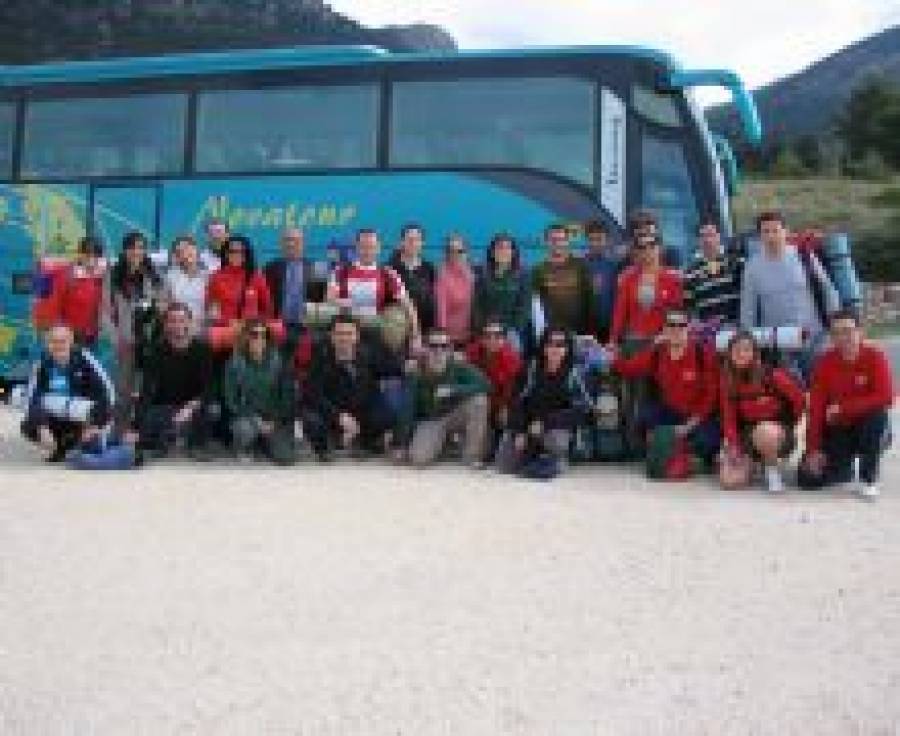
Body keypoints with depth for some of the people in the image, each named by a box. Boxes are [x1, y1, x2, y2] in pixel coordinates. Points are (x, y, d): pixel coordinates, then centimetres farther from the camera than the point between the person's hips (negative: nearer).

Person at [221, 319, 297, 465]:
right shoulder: (235, 363, -8)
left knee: (287, 460, -17)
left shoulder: (277, 360, -3)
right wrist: (257, 420, -18)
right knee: (245, 428, -37)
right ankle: (243, 452, -3)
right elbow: (231, 400, -9)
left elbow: (287, 396, 1)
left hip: (274, 421, 2)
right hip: (246, 417, -2)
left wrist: (274, 421, -11)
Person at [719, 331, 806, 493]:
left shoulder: (771, 375, -19)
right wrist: (732, 446, -14)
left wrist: (786, 426, -2)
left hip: (777, 434, -4)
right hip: (747, 433, 4)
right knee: (730, 480, -16)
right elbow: (729, 416, -4)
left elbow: (800, 399, -7)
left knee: (765, 431, -42)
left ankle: (773, 471, -12)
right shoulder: (727, 381, -6)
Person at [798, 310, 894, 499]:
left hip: (870, 429, -2)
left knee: (878, 414, -37)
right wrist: (814, 449, -18)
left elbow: (885, 398, -26)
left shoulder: (875, 356, -15)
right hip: (838, 430, 2)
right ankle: (844, 468, 21)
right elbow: (816, 406, -12)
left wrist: (843, 408, -24)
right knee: (808, 478, -14)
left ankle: (869, 478, -16)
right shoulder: (825, 362, -9)